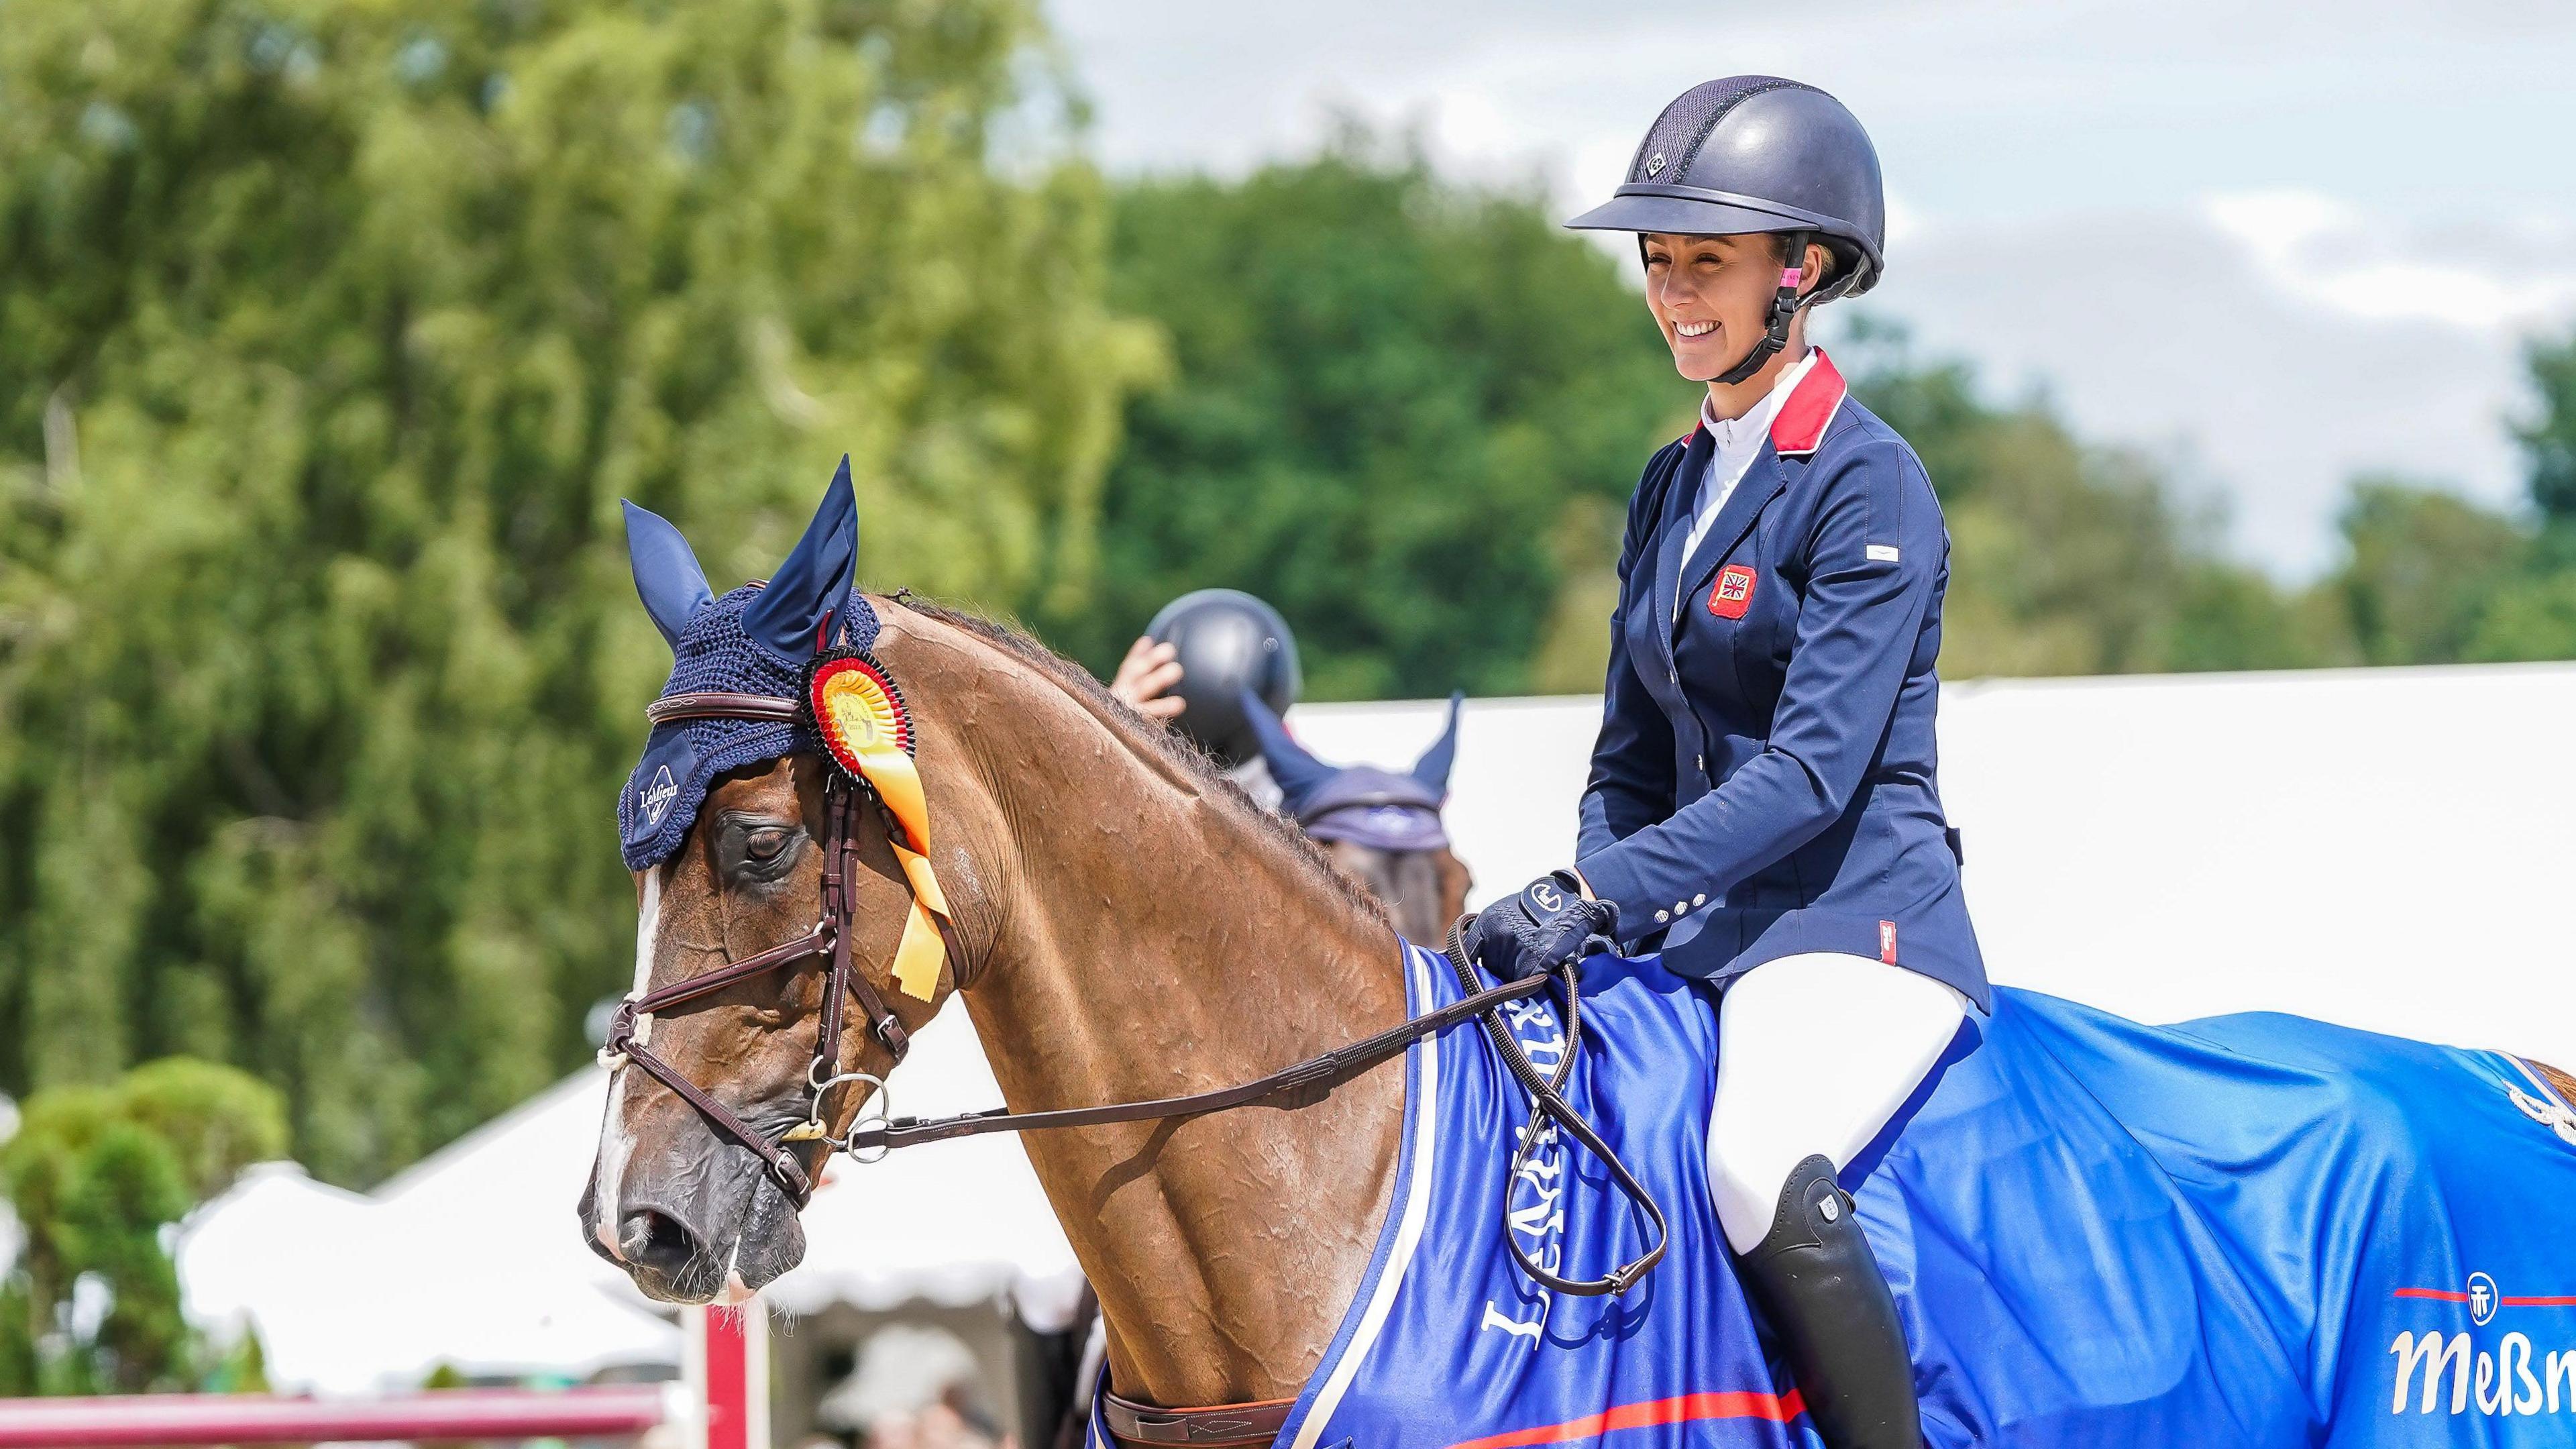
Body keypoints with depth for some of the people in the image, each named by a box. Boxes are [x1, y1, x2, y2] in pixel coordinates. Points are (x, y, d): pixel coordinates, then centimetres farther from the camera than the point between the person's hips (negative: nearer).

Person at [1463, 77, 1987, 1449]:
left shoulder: (1868, 484, -9)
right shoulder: (1671, 489, 16)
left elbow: (1817, 764, -18)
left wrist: (1599, 891, -25)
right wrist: (1575, 916, 1)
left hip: (1857, 916, -9)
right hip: (1701, 926, 9)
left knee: (1759, 1169, -36)